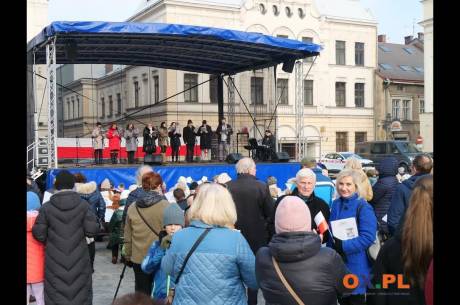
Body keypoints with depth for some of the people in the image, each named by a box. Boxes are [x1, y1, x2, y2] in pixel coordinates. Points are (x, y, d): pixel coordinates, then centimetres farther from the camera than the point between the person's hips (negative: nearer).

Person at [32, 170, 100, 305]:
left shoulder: (46, 207, -7)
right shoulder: (83, 205, -7)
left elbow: (39, 235, -6)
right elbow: (91, 231, -9)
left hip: (55, 262, 0)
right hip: (79, 260, 1)